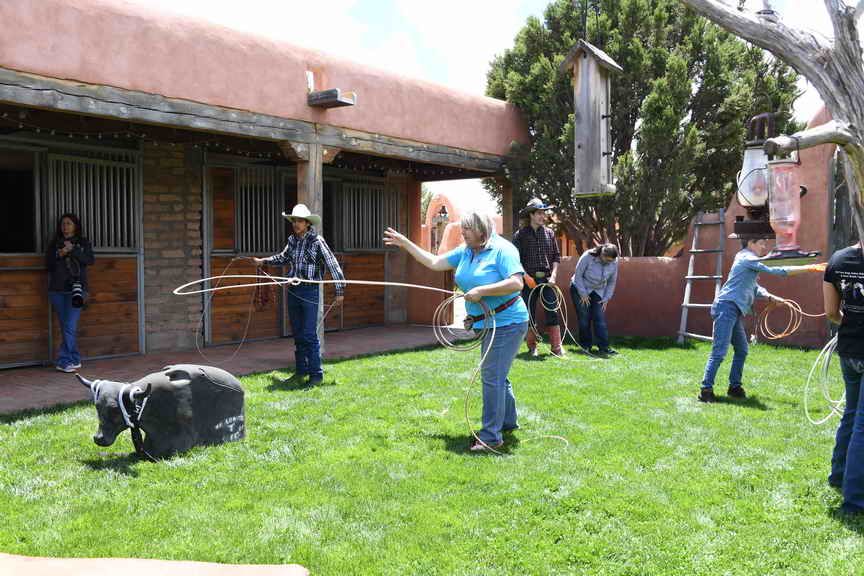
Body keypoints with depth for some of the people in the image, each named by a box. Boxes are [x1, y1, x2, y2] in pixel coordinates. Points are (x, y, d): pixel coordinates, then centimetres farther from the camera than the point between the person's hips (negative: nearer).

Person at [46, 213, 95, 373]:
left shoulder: (83, 243, 9)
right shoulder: (54, 243, 13)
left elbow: (90, 260, -5)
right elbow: (48, 264, 7)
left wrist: (73, 250, -14)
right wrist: (59, 255, -10)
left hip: (76, 289, -3)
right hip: (57, 290, 3)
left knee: (70, 327, -11)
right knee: (65, 328, 4)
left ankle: (64, 361, -5)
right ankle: (75, 360, 9)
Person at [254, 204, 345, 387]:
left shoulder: (317, 241, -10)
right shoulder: (292, 240, 9)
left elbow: (333, 265, -10)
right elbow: (283, 258, 30)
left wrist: (340, 291, -11)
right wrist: (264, 261, 24)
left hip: (310, 291, -6)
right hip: (293, 290, 6)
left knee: (309, 334, -8)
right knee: (298, 334, 13)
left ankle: (316, 374, 0)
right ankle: (300, 372, 23)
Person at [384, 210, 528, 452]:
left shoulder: (502, 250, -16)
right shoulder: (465, 252, 8)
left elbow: (516, 283, -26)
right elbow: (433, 262, 13)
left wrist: (481, 291, -26)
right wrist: (405, 243, 12)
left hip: (507, 323, -9)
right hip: (488, 323, 9)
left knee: (492, 376, -10)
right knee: (496, 375, 20)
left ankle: (491, 436, -4)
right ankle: (508, 421, 38)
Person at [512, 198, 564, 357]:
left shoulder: (549, 233, 9)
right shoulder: (520, 234, -1)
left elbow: (556, 256, 11)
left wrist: (553, 276, 0)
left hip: (547, 278, 2)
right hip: (529, 279, -2)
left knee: (552, 312, -3)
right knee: (529, 314, 4)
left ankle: (556, 347, 2)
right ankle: (532, 346, 15)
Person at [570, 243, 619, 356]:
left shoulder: (614, 262, -12)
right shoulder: (588, 257, -25)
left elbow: (612, 282, 2)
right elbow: (578, 275, -16)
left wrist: (606, 298, -2)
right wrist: (583, 294, -15)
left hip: (598, 292, 3)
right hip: (580, 289, -3)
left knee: (600, 319, -7)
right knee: (584, 318, -8)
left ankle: (604, 348, -8)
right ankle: (585, 346, 5)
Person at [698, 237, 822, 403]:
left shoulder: (748, 259, 22)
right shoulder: (747, 259, -8)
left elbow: (754, 288, 23)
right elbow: (775, 271, -13)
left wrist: (770, 297, 6)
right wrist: (809, 268, -9)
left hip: (734, 311, 10)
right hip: (726, 307, -10)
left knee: (742, 350, 13)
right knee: (719, 352, -12)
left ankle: (734, 386, 21)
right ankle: (706, 390, -11)